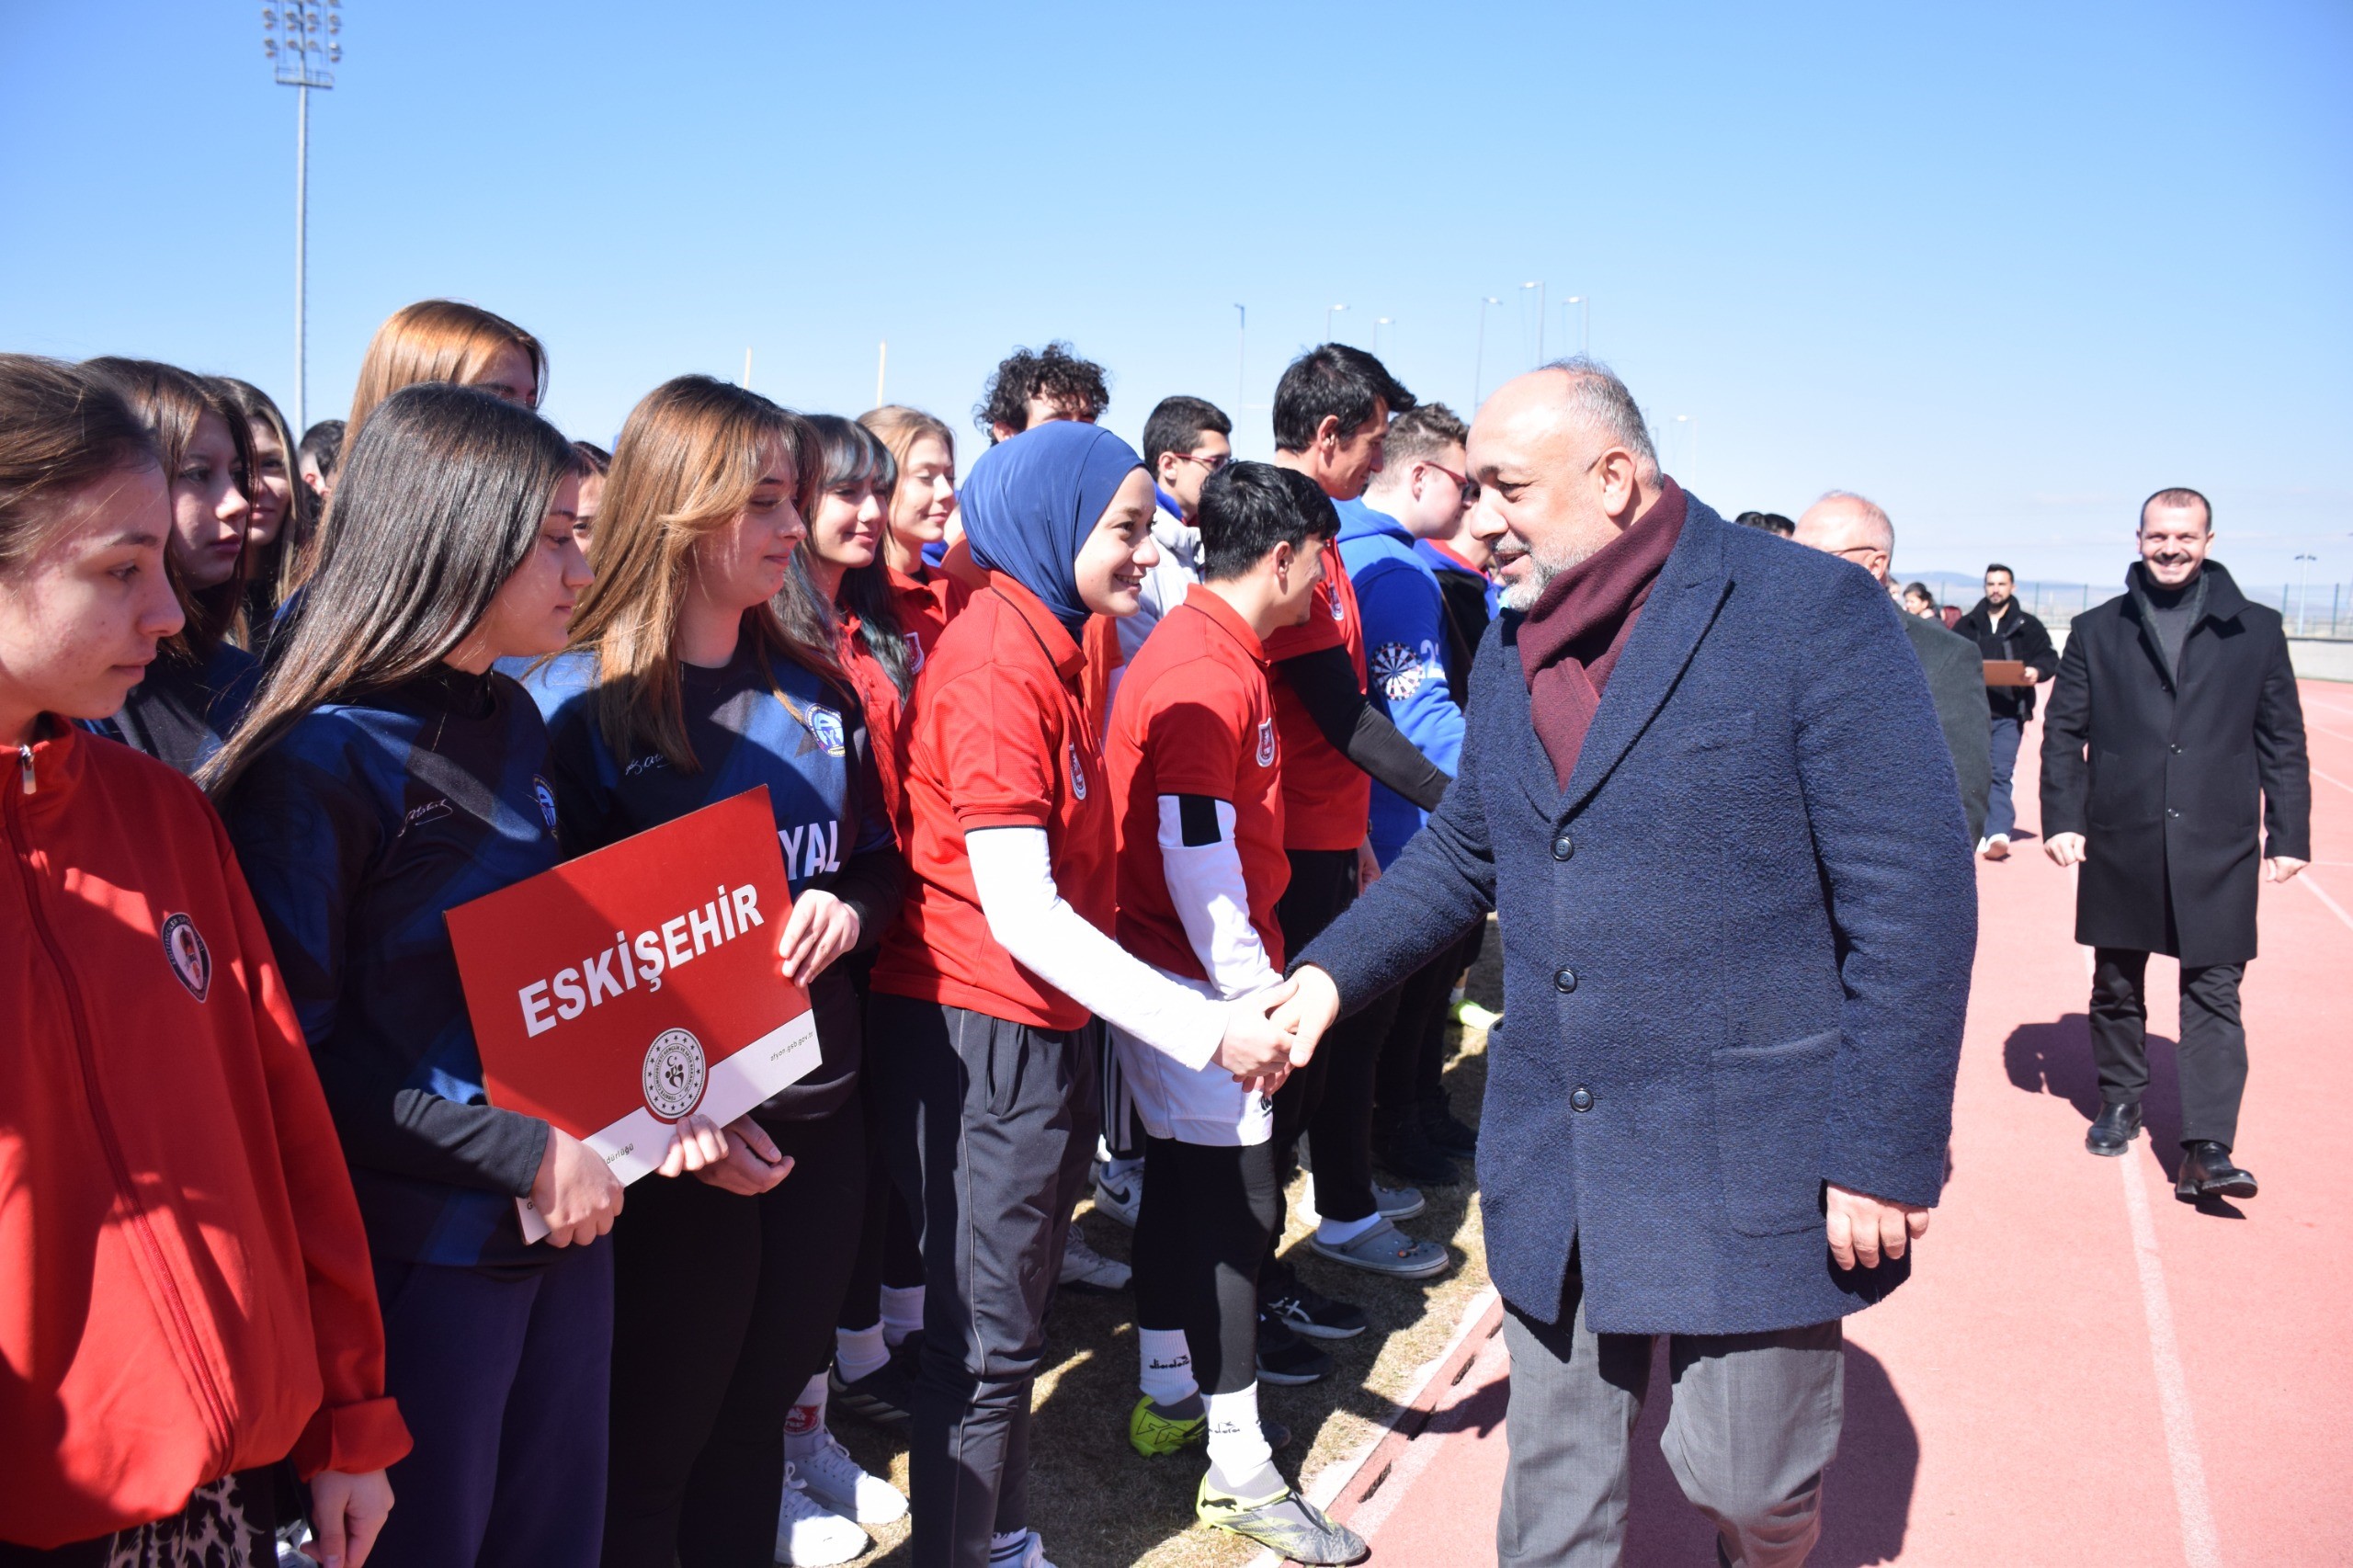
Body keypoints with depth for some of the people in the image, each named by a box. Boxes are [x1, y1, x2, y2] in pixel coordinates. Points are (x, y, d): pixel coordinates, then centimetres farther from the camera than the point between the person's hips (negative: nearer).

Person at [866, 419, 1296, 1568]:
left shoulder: (1047, 646, 10)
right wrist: (1202, 1029, -23)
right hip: (985, 1030, -9)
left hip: (1042, 1025, 10)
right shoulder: (997, 664, -19)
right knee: (988, 1335, 2)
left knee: (1010, 1317, 20)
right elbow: (1016, 911, -24)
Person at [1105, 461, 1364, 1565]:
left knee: (1186, 1180, 18)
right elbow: (1198, 856, -23)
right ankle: (1240, 1472, 5)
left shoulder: (1202, 646, 12)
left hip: (1184, 970, 10)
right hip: (1204, 977, -10)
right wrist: (1253, 992, -18)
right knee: (1234, 1200, -4)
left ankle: (1167, 1397, 32)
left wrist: (1254, 977, 23)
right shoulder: (1208, 674, -20)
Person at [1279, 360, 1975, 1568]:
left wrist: (1885, 1155, -15)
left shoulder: (1810, 612, -13)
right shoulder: (1511, 646, 8)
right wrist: (1332, 971, 5)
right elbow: (1462, 849, 19)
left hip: (1749, 1159, -5)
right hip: (1551, 1155, 6)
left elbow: (1914, 896, -14)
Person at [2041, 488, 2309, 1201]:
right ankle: (2119, 1102, 32)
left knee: (2214, 995, -4)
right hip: (2120, 844, 1)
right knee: (2117, 985, 13)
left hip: (2217, 847, -1)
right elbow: (2063, 733, 5)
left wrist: (2288, 834, 1)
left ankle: (2208, 1149, -6)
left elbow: (2283, 741, 6)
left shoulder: (2256, 631, 5)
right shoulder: (2097, 630, 6)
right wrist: (2061, 817, -4)